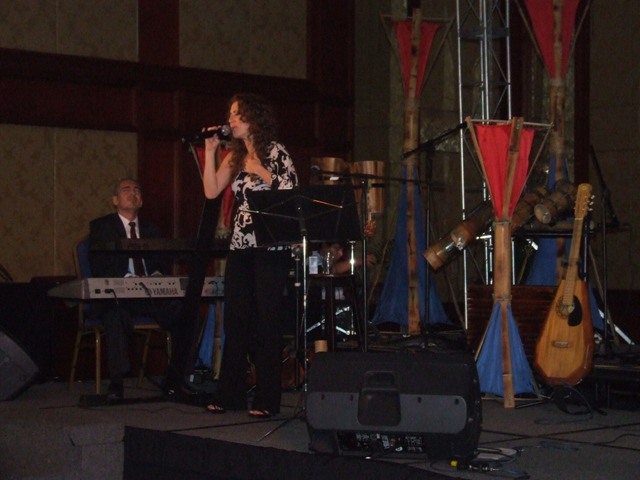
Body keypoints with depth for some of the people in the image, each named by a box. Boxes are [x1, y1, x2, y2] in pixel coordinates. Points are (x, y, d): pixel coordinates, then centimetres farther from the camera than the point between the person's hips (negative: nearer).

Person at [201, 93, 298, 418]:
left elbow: (291, 192, -10)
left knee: (267, 319, -5)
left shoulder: (275, 151, -3)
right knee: (235, 319, 6)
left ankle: (267, 400, 0)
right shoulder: (235, 156, 15)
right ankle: (230, 395, 13)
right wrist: (209, 150, 5)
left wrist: (260, 171, -14)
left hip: (270, 246, -6)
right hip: (240, 245, 6)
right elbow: (211, 191, 6)